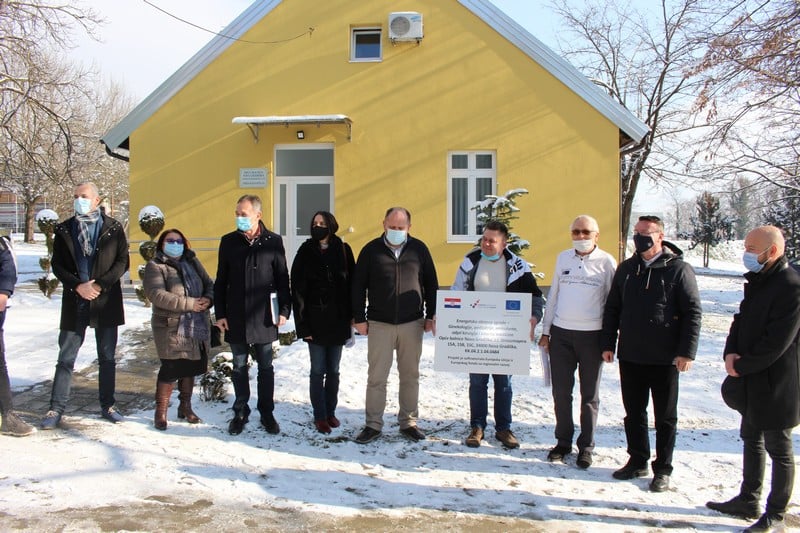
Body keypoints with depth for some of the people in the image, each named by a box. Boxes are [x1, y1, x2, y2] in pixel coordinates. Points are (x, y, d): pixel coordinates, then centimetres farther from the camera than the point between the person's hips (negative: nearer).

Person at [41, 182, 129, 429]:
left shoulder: (113, 229, 1)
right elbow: (57, 264, 3)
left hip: (106, 301, -1)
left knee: (107, 356, 8)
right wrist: (78, 286, -11)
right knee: (66, 357, 3)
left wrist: (101, 284, -13)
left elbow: (122, 261, -2)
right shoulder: (64, 230, 5)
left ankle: (107, 405, 19)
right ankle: (56, 409, 11)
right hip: (74, 302, 1)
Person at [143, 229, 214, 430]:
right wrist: (188, 304, -21)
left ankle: (185, 406, 30)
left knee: (190, 367, 14)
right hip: (172, 328, -5)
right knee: (171, 369, -4)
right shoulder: (155, 266, -4)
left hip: (198, 327, 6)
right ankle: (161, 412, 12)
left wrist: (208, 299, -11)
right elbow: (156, 294, -18)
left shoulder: (193, 262, 14)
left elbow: (209, 284, 13)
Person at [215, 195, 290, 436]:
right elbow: (220, 281, 6)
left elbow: (283, 279, 0)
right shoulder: (228, 241, 3)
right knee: (239, 367, 12)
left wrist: (284, 309, -6)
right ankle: (240, 412, 25)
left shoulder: (273, 241, -3)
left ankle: (267, 413, 22)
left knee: (265, 367, 9)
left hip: (264, 317, -2)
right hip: (236, 318, 2)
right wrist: (220, 313, 1)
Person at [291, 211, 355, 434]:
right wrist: (302, 324, -9)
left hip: (337, 320, 2)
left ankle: (331, 412, 24)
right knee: (318, 371, 2)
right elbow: (297, 289, -4)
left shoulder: (343, 250, 2)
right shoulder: (306, 252, -1)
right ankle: (319, 416, 14)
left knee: (333, 370, 10)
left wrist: (350, 317, -1)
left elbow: (351, 284, 4)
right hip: (315, 320, -1)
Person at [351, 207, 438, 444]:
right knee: (376, 376, 2)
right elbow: (358, 286, 3)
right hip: (379, 324, -1)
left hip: (412, 324, 1)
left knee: (410, 375, 9)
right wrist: (359, 318, -1)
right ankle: (373, 424, 13)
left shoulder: (419, 249, 3)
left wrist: (431, 316, 5)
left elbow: (431, 284, 9)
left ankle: (408, 422, 21)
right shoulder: (371, 250, 0)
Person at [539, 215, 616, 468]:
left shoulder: (607, 262, -3)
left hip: (592, 335, -3)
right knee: (561, 392, 9)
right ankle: (563, 442, 24)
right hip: (561, 333, 3)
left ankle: (586, 447, 21)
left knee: (589, 395, 9)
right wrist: (546, 330, 11)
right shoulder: (563, 257, 7)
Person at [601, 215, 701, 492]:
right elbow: (612, 309, 12)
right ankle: (637, 461, 28)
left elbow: (692, 313, -8)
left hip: (665, 359, -4)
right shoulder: (626, 268, 8)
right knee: (634, 414, 13)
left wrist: (687, 352, -13)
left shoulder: (678, 269, -6)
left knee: (665, 417, 9)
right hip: (630, 356, 4)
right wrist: (608, 344, 8)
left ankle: (663, 469, 20)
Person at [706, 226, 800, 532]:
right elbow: (741, 321, 13)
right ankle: (748, 500, 33)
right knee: (751, 441, 19)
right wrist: (731, 352, -5)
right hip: (752, 383, 9)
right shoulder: (757, 281, 9)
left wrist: (742, 366, -14)